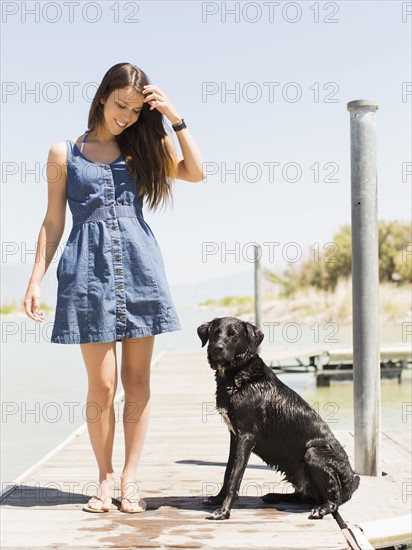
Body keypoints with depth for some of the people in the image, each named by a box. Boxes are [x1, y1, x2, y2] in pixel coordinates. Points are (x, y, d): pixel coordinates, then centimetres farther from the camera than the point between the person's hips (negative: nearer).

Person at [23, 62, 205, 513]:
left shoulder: (140, 149, 13)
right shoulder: (64, 153, 8)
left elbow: (195, 172, 2)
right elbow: (53, 222, 8)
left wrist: (174, 117, 0)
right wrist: (36, 278, 1)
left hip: (140, 267, 2)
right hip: (88, 271, -2)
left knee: (138, 381, 3)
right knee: (102, 385, -2)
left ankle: (129, 478, 14)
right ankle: (105, 478, 15)